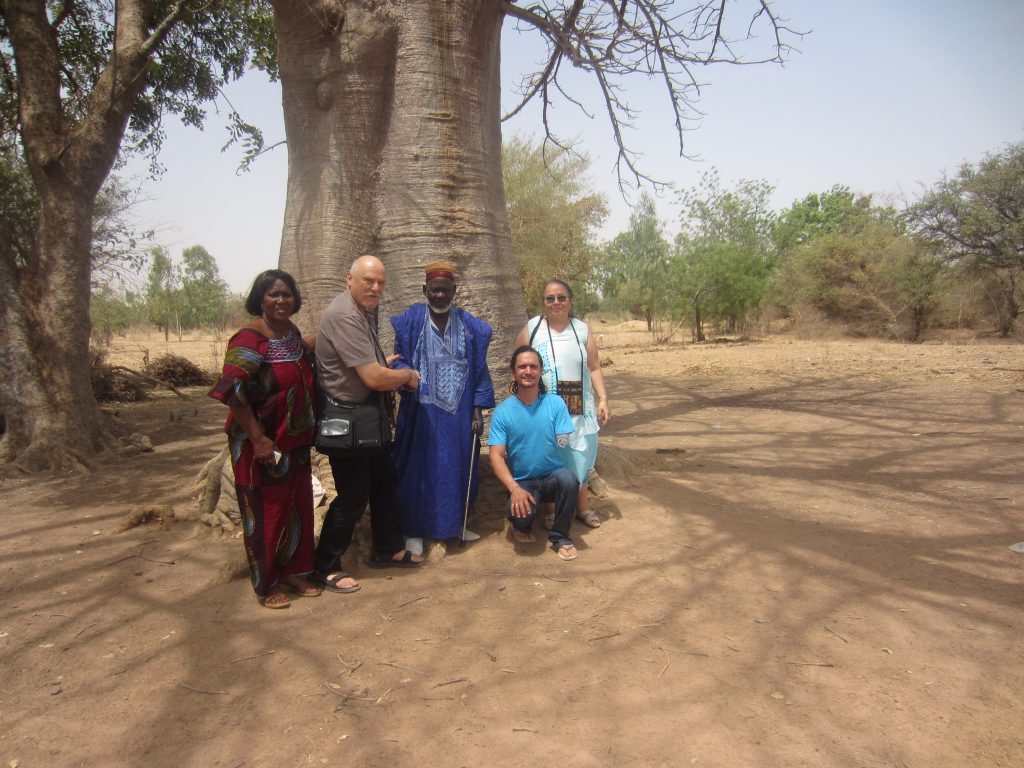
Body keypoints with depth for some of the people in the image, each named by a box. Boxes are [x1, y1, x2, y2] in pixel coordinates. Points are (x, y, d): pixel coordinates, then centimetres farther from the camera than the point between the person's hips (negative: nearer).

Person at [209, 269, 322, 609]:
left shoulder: (290, 330, 4)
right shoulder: (249, 339, -19)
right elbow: (234, 393, -24)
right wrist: (258, 439, -25)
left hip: (295, 441, 7)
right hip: (263, 446, -7)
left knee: (298, 507, 15)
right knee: (266, 511, 6)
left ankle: (291, 572, 33)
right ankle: (266, 585, 23)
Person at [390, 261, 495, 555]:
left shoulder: (470, 325, 4)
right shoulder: (410, 320, -2)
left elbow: (479, 369, 6)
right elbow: (399, 361, 0)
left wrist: (478, 408, 1)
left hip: (458, 412, 3)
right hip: (422, 410, -2)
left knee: (459, 466, 11)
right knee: (419, 468, 4)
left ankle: (456, 523, 28)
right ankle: (414, 530, 17)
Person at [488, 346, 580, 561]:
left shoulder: (555, 403, -4)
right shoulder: (502, 412, -5)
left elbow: (564, 442, -5)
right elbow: (496, 456, -11)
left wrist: (562, 442, -25)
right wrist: (515, 489, -22)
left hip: (552, 476, 1)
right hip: (521, 481, -1)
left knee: (568, 478, -34)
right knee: (521, 514, -31)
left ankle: (559, 537, -8)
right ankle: (523, 526, 11)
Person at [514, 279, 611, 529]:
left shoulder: (582, 329, 6)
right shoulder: (532, 328, -2)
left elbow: (595, 368, 8)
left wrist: (603, 399, 0)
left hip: (579, 409, 3)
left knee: (580, 458, 12)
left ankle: (583, 506, 29)